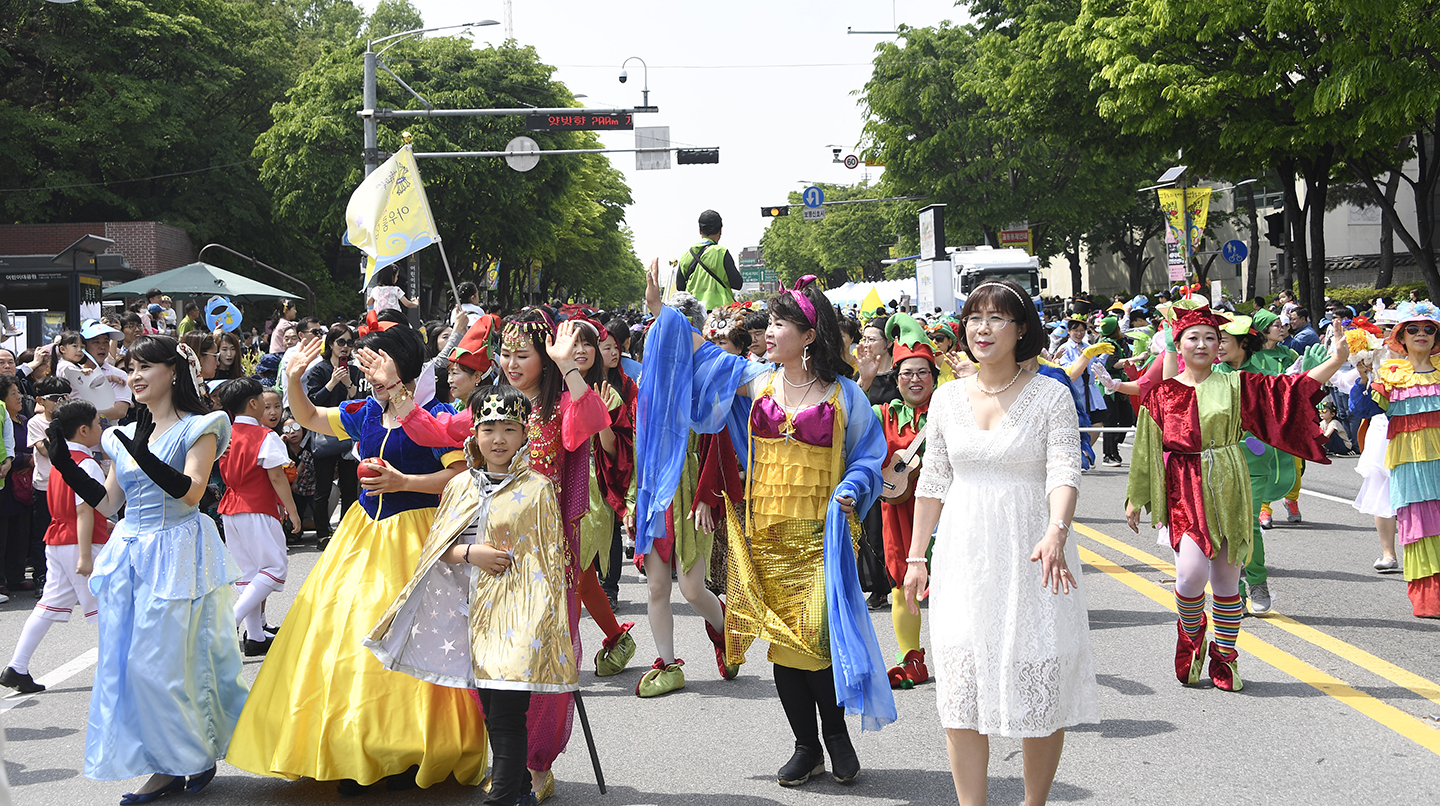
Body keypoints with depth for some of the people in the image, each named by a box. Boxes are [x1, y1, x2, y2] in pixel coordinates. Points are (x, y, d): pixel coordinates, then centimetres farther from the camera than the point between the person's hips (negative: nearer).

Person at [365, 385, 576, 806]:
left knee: (507, 715, -8)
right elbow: (437, 545, 10)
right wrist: (470, 553, -10)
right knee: (490, 710, 13)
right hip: (474, 609, 5)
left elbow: (549, 558, -4)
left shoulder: (537, 488, -4)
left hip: (518, 610, -5)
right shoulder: (460, 486, 10)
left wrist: (541, 617, -9)